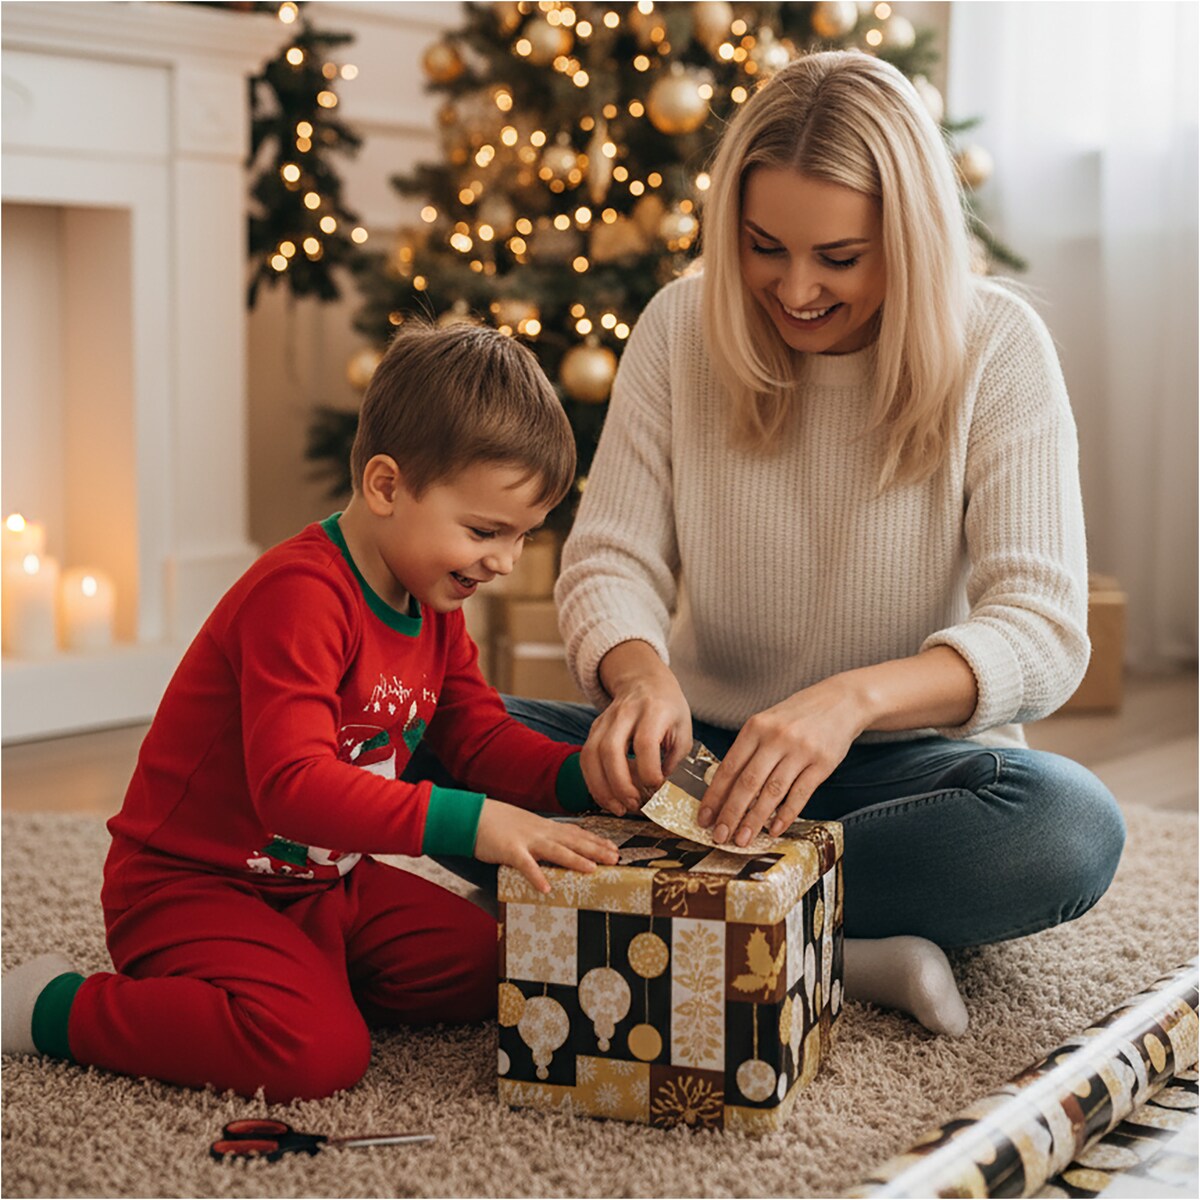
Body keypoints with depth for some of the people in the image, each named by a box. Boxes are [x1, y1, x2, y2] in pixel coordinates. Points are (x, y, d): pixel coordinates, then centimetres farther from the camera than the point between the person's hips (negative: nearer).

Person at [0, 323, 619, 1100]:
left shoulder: (436, 606, 4)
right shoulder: (300, 597, -28)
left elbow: (481, 739, 10)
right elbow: (294, 785, -37)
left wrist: (582, 777, -10)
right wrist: (471, 822, -44)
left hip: (325, 884, 9)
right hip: (190, 884, -9)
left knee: (485, 971, 3)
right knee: (319, 1052, -28)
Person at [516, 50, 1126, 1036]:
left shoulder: (995, 346, -10)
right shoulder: (682, 326, -3)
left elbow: (1045, 626, -18)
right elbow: (610, 556, -3)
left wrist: (854, 698, -38)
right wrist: (640, 673, -29)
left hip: (907, 759, -2)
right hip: (705, 751, 2)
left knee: (1070, 829, -35)